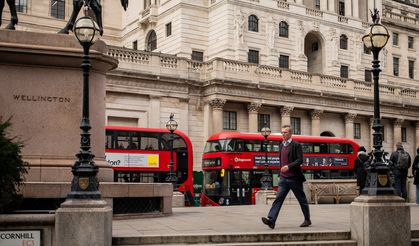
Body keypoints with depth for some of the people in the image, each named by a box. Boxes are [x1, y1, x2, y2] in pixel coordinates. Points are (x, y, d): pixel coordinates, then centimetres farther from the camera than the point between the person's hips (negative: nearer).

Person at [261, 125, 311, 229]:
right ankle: (271, 220, -17)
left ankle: (307, 220, 24)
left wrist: (288, 166, -28)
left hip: (294, 178, -5)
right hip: (283, 178, 5)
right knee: (278, 198, -7)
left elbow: (300, 160, -16)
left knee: (302, 200, 8)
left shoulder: (296, 145, -8)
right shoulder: (281, 145, 13)